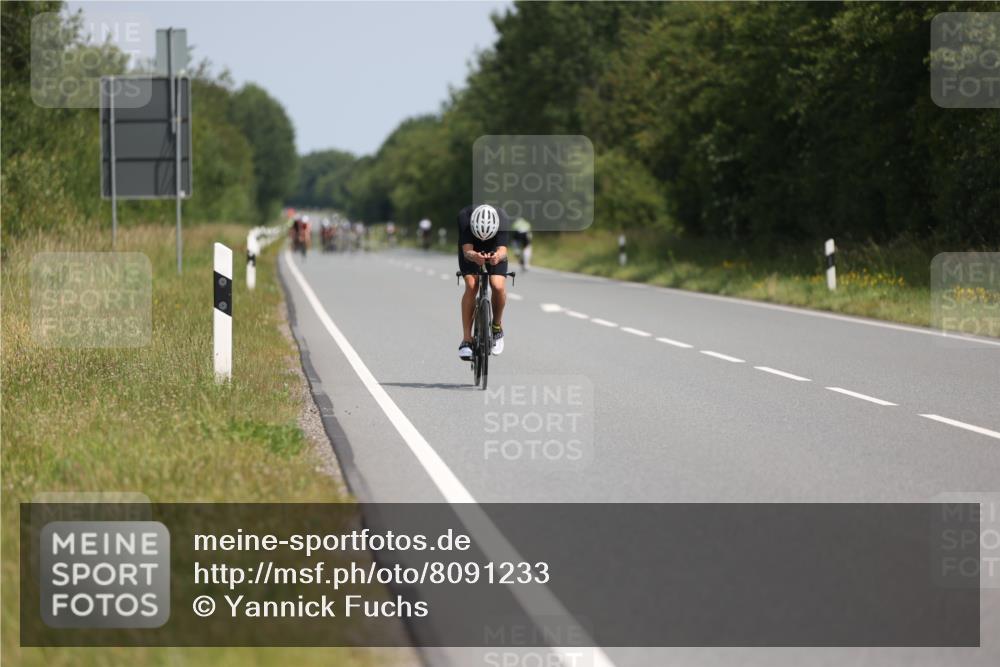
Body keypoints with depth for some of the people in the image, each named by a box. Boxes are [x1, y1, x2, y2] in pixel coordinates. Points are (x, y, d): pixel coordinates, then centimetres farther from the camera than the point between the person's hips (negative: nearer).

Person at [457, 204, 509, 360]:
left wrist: (498, 257, -65)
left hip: (494, 252, 0)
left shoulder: (502, 220, -34)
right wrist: (474, 257, -63)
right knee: (471, 286, -24)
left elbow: (502, 249, -41)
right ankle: (466, 340, -20)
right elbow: (467, 250, -40)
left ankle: (497, 327, 4)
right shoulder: (464, 217, -35)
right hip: (471, 251, 0)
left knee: (498, 286, -24)